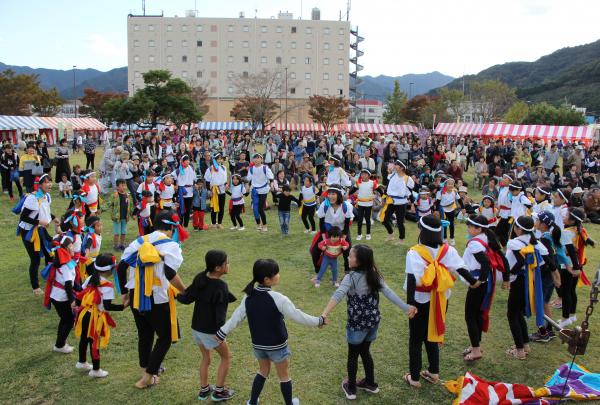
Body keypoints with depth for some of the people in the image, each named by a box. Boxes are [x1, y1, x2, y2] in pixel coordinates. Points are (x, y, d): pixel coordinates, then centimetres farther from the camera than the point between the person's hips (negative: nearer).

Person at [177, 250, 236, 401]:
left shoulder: (199, 278, -5)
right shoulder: (221, 286, -23)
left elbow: (187, 299, -1)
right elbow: (220, 312, -25)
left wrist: (177, 294, 16)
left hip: (196, 327, 7)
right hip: (211, 330, -6)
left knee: (205, 358, 24)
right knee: (226, 357, 15)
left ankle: (204, 390, 33)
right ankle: (219, 391, 20)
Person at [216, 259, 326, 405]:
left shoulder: (248, 296, -9)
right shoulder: (278, 298, -25)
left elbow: (237, 316, -1)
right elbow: (298, 316, -18)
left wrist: (222, 332, 12)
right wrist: (319, 321, -4)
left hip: (258, 344, 5)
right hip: (277, 345, -5)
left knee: (263, 371, 28)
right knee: (284, 375, 18)